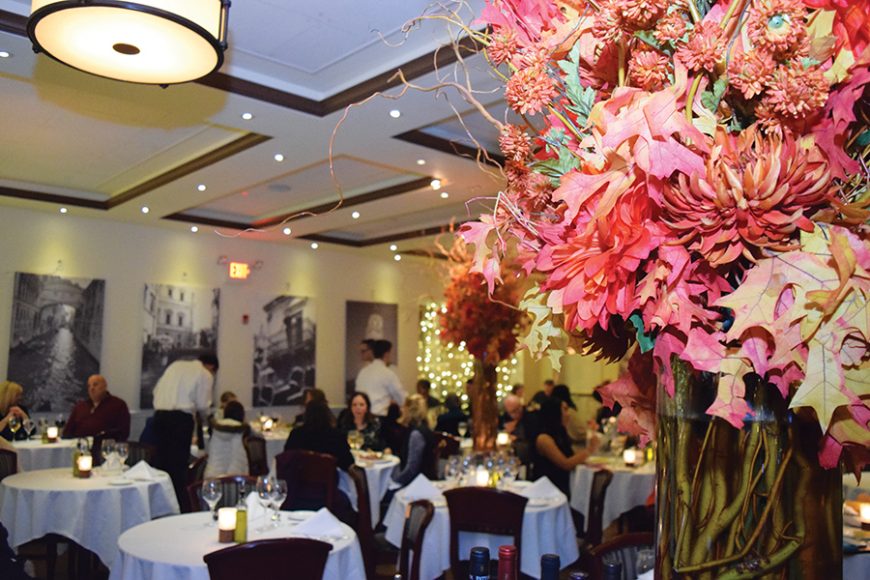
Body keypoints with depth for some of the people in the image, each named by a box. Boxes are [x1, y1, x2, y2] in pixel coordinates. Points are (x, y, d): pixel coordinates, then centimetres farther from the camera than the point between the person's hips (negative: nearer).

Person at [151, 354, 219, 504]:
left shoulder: (176, 365, 19)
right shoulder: (205, 375, 3)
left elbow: (157, 389, 18)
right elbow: (203, 404, -3)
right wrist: (198, 415, 19)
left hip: (160, 414, 6)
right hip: (181, 417, -5)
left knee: (161, 459, 13)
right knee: (179, 462, 1)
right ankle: (178, 502, 5)